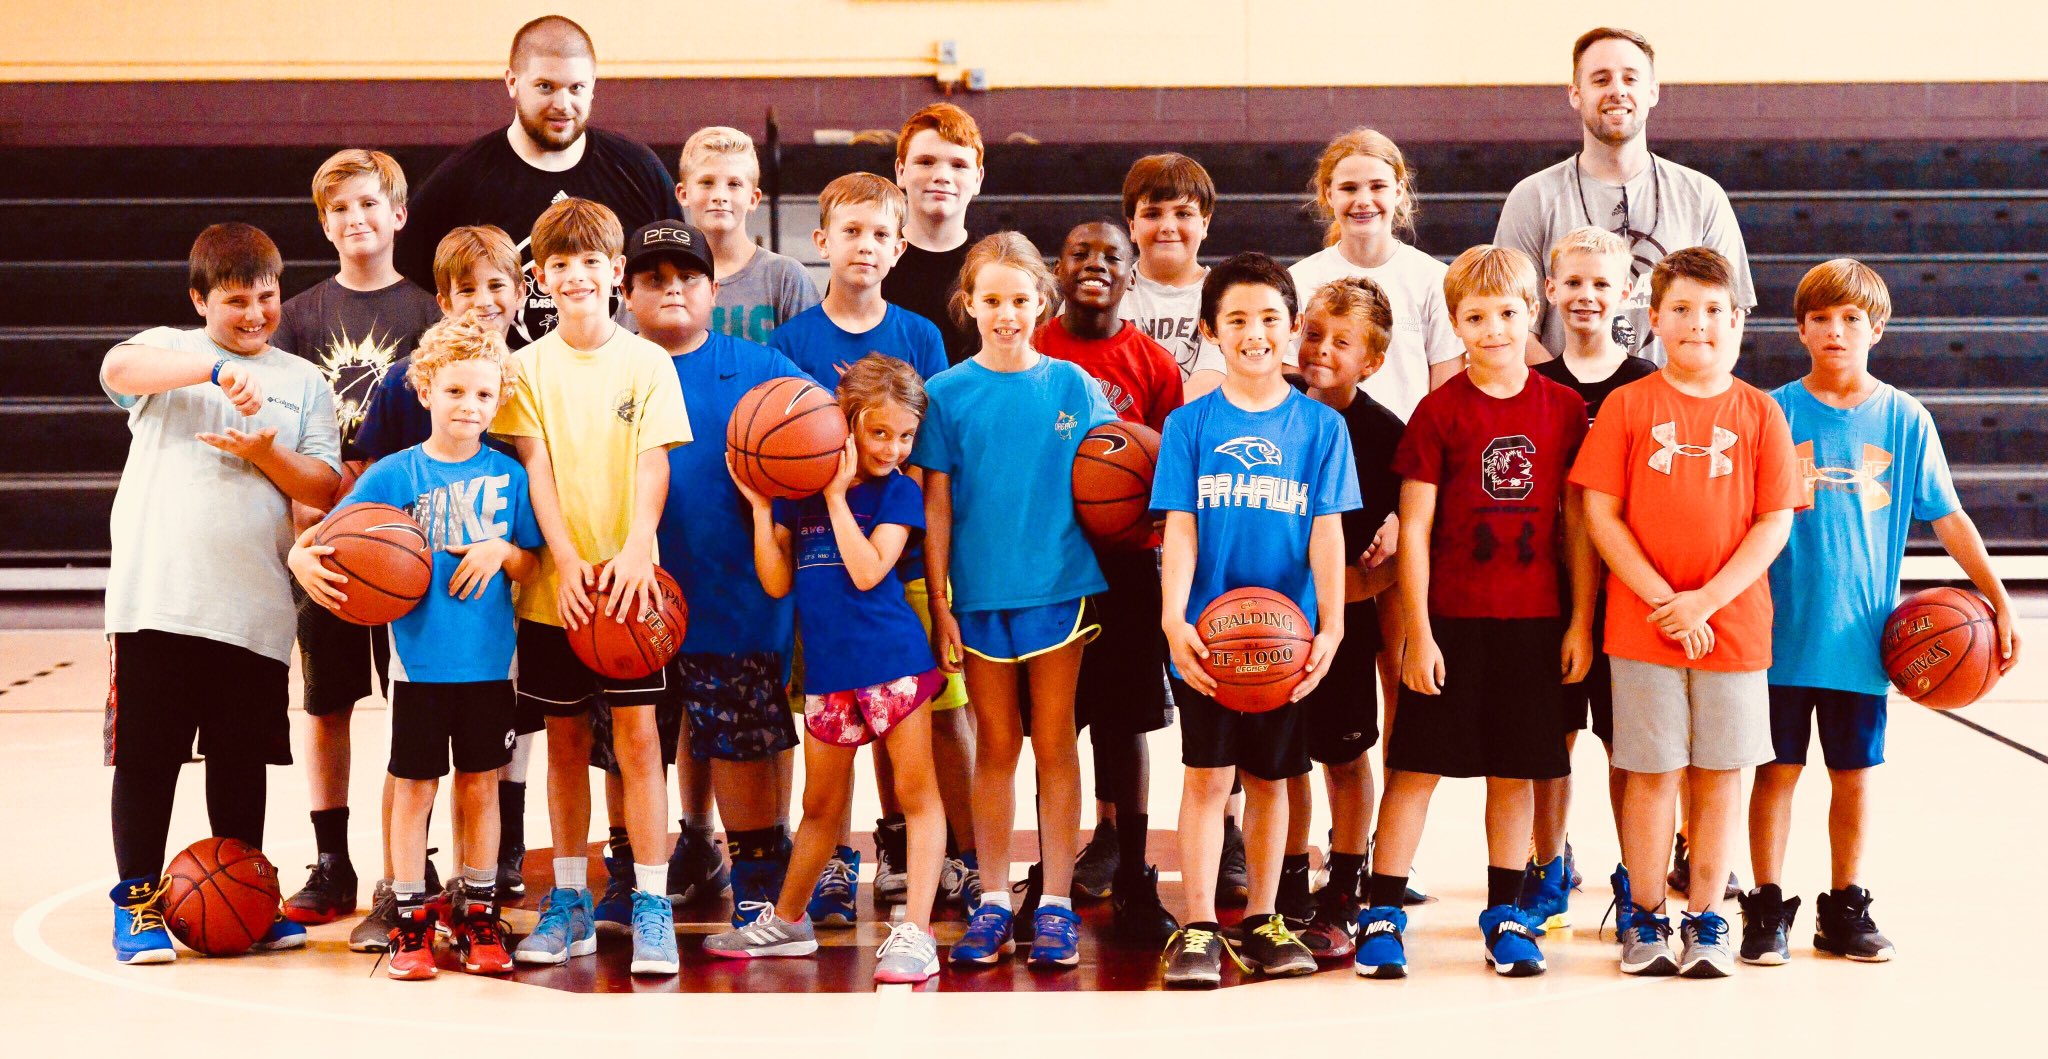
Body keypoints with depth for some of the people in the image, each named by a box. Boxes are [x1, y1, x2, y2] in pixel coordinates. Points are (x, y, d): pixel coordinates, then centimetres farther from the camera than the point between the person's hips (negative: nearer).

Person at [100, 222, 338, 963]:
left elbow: (326, 489, 8)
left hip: (253, 609, 3)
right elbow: (118, 367, -16)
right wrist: (217, 370, -29)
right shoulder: (168, 349, 8)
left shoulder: (305, 383, 16)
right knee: (146, 755, 0)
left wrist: (266, 455, -11)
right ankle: (137, 902, 10)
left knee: (243, 758, 9)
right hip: (156, 601, -3)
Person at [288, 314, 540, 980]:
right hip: (420, 659, -2)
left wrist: (502, 552, -13)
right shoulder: (396, 474, -3)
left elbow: (535, 565, 7)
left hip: (489, 659, 2)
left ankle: (479, 917, 21)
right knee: (414, 788, 4)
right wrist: (303, 557, -26)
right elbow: (329, 533, -5)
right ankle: (411, 923, 13)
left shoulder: (508, 475, 3)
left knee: (480, 784, 10)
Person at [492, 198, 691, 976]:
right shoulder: (528, 366, 5)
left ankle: (652, 907, -3)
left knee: (637, 735, -6)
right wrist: (566, 562, -13)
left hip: (627, 579, -2)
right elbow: (536, 468, -1)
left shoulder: (646, 362, 2)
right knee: (565, 741, 8)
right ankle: (570, 902, 18)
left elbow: (654, 465, -4)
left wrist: (635, 551, -19)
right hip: (553, 585, 2)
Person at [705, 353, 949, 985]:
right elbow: (777, 583, 3)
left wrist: (837, 495, -14)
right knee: (821, 804, 16)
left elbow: (867, 570, -16)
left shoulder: (899, 492, -2)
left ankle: (914, 933, -2)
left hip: (893, 657, -3)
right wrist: (760, 505, -3)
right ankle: (788, 920, 30)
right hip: (828, 666, 4)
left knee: (915, 792, -3)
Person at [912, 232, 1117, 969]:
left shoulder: (1072, 386, 4)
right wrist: (939, 603, -1)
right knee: (995, 747, 7)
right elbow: (936, 506, 2)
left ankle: (1056, 904, 9)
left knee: (1054, 743, 4)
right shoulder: (948, 393, 2)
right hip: (980, 593, 0)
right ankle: (994, 901, 15)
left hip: (1058, 586, 0)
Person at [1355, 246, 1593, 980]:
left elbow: (1578, 523, 7)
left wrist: (1581, 623, 2)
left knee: (1516, 771, 8)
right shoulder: (1439, 411, -3)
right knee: (1418, 766, 0)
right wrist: (1418, 633, -8)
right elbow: (1415, 528, -3)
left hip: (1534, 623, 2)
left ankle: (1504, 916, 18)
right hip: (1451, 620, -2)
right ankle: (1381, 914, 4)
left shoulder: (1563, 409, 4)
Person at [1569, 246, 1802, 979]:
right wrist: (1661, 598, -11)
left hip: (1735, 626, 1)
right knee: (1652, 773, 3)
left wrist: (1708, 598, -11)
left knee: (1719, 774, 5)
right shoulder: (1628, 406, 1)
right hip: (1642, 628, -1)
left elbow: (1775, 521, 0)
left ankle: (1706, 919, 17)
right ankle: (1644, 917, 15)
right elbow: (1601, 514, -3)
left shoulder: (1759, 412, 4)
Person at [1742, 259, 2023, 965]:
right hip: (1783, 632, -1)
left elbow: (1948, 517, 5)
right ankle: (1768, 908, 13)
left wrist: (1998, 600, -1)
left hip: (1862, 635, 1)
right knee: (1778, 768, 3)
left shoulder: (1905, 421, 3)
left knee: (1854, 774, 8)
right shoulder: (1775, 414, -1)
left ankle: (1845, 909, 20)